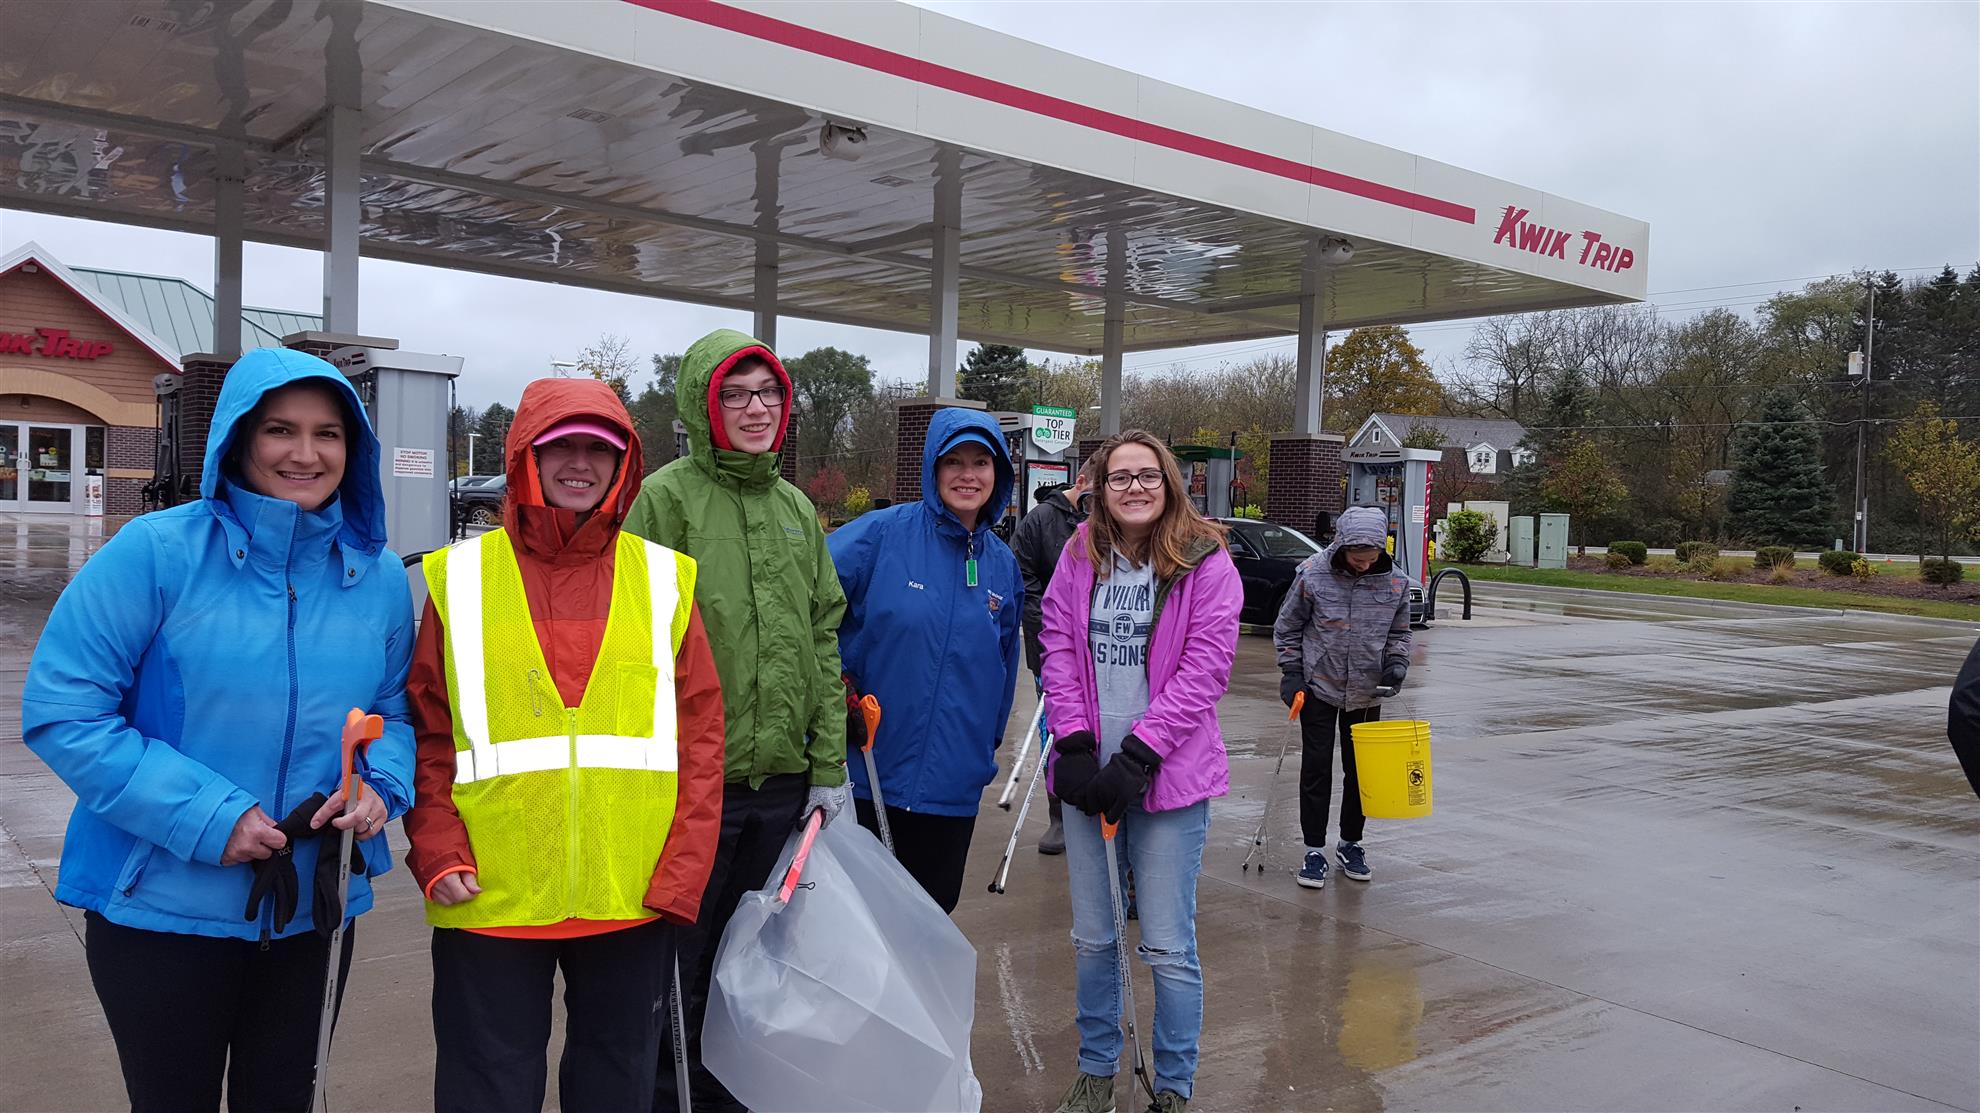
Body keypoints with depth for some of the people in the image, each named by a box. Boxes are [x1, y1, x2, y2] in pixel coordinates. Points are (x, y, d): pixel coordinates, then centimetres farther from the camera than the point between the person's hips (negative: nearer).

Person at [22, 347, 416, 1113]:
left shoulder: (379, 576, -1)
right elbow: (60, 711, -15)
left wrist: (380, 785, -14)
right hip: (162, 907, -3)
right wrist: (203, 816, -22)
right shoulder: (157, 552, -14)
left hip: (314, 909, 4)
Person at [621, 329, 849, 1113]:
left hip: (782, 782, 6)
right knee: (680, 968, 6)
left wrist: (829, 765, 7)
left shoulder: (796, 508, 11)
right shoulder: (666, 498, -8)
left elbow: (824, 641, 11)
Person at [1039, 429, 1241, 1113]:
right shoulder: (1080, 556, 5)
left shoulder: (1206, 563, -5)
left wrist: (1137, 757, -14)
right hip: (1087, 770, 4)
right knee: (1092, 939, 14)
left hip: (1169, 775, -3)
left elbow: (1203, 670, -10)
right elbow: (1058, 648, 3)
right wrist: (1076, 746, -8)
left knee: (1168, 949, 1)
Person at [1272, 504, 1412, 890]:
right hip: (1319, 687, -2)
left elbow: (1399, 632, 10)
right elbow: (1287, 627, -1)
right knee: (1316, 769, 1)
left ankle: (1350, 844, 27)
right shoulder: (1313, 575, -14)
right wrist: (1291, 673, -7)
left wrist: (1396, 664, -8)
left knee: (1360, 770, 11)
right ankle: (1315, 850, 11)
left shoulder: (1395, 581, -6)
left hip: (1367, 692, 3)